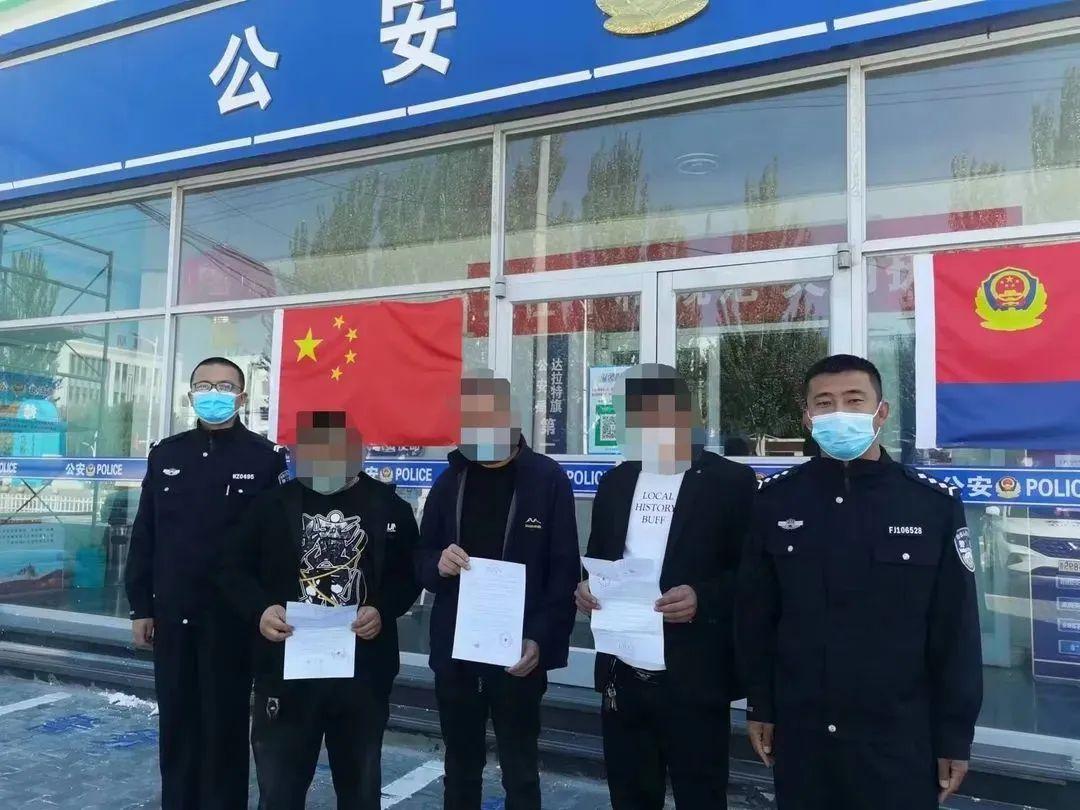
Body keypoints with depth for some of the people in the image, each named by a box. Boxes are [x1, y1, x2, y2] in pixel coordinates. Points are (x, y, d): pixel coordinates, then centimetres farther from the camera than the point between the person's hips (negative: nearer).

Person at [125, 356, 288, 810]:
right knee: (175, 723, 15)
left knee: (226, 726, 7)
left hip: (233, 617, -4)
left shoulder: (266, 458, -5)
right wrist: (140, 607, 7)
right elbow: (144, 536, 9)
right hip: (173, 614, 4)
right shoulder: (165, 454, 8)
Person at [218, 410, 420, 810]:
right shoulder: (272, 504, 3)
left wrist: (383, 610, -13)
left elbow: (409, 575, 5)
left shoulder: (389, 506, 2)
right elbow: (232, 569, 5)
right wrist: (260, 610, -13)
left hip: (364, 672, 1)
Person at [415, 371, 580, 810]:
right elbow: (422, 558, 9)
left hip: (518, 652, -3)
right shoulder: (450, 480, 6)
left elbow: (565, 571, -7)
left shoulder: (548, 479, -6)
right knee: (460, 766, 16)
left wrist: (541, 639, -18)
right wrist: (438, 564, -14)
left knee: (519, 770, 10)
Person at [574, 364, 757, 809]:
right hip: (622, 675, 5)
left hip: (694, 682, -4)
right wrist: (585, 586, -4)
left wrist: (703, 597, -24)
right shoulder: (615, 482, 10)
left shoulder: (731, 481, -6)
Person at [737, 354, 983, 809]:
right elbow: (755, 614, 3)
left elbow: (957, 632, -3)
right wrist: (760, 707, 5)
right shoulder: (776, 501, -3)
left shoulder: (934, 506, -7)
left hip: (901, 737, -1)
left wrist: (955, 735, -1)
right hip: (800, 731, 2)